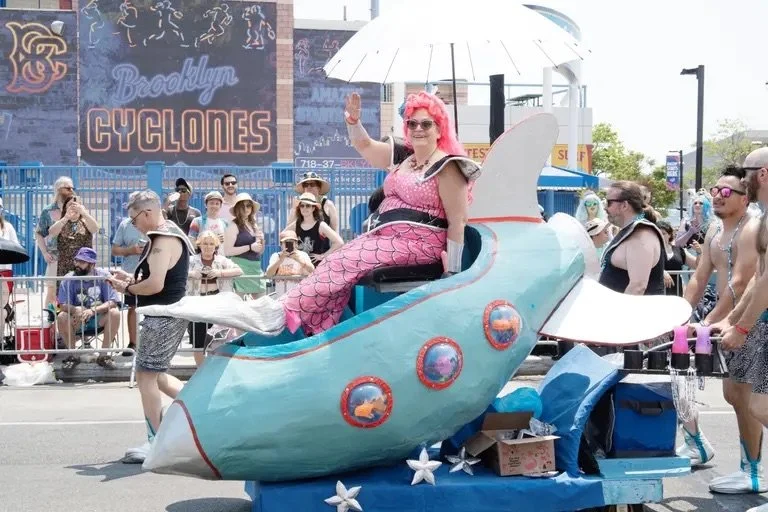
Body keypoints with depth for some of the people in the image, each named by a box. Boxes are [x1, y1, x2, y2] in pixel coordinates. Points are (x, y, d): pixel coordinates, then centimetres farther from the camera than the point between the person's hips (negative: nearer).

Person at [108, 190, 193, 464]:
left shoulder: (163, 240, -18)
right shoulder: (168, 234, 15)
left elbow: (155, 285, -26)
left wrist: (126, 288, -10)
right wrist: (131, 278, 11)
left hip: (163, 317, -11)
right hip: (167, 315, 11)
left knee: (146, 374, -6)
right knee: (154, 374, 18)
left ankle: (156, 443, -2)